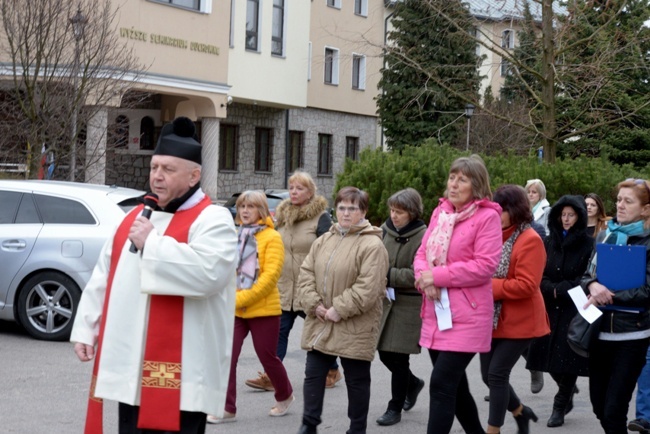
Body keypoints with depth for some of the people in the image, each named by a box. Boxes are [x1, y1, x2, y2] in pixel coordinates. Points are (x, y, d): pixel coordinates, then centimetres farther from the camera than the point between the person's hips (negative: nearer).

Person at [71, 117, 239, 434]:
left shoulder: (212, 220, -8)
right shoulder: (135, 217, 16)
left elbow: (208, 272, -27)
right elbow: (103, 279, 20)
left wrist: (151, 243, -19)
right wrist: (86, 329, 13)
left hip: (178, 372, -8)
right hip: (130, 366, 8)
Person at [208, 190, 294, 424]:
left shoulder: (271, 237, -7)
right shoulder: (234, 236, 9)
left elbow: (271, 275, -16)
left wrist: (242, 298, -19)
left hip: (263, 309, -4)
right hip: (234, 310, 4)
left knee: (267, 357, 9)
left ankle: (285, 396, 34)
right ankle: (227, 408, 1)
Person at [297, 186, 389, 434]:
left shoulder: (372, 245, -13)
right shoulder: (323, 241, 10)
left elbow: (369, 287, -21)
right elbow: (307, 273, 7)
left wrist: (339, 309, -20)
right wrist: (314, 304, -7)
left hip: (354, 327, -6)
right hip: (320, 323, 6)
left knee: (356, 380, 7)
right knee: (313, 374, 8)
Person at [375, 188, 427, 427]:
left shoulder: (423, 237, -13)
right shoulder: (385, 230, 5)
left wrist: (387, 275, -18)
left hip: (408, 305, -6)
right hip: (385, 300, 6)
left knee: (398, 357, -1)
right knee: (384, 353, 13)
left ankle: (395, 408, 15)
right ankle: (413, 383, 40)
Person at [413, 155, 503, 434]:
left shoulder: (487, 216, -9)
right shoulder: (440, 212, 12)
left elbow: (485, 266, -17)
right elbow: (423, 253, 12)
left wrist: (437, 276, -17)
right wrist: (424, 277, -11)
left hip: (466, 317, -7)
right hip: (436, 314, 8)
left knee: (441, 385, -12)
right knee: (454, 385, 17)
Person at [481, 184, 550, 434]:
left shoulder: (530, 240, -14)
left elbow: (526, 285, -21)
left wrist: (489, 286, -23)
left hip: (518, 321, -7)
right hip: (492, 318, 7)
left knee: (497, 374, -8)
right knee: (489, 375, 10)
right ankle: (520, 412, 35)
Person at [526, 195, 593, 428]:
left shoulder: (588, 245, -5)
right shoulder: (548, 243, 9)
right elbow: (539, 275, 4)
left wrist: (560, 290, -13)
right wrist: (552, 290, -14)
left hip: (575, 311, -4)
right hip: (549, 309, 4)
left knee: (567, 358, -6)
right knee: (550, 357, 3)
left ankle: (560, 407, 9)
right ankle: (568, 392, 31)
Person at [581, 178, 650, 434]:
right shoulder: (605, 235, 10)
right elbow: (586, 274, 10)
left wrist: (608, 297, -17)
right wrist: (593, 285, -12)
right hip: (600, 330, 5)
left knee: (614, 412, -7)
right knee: (598, 405, 12)